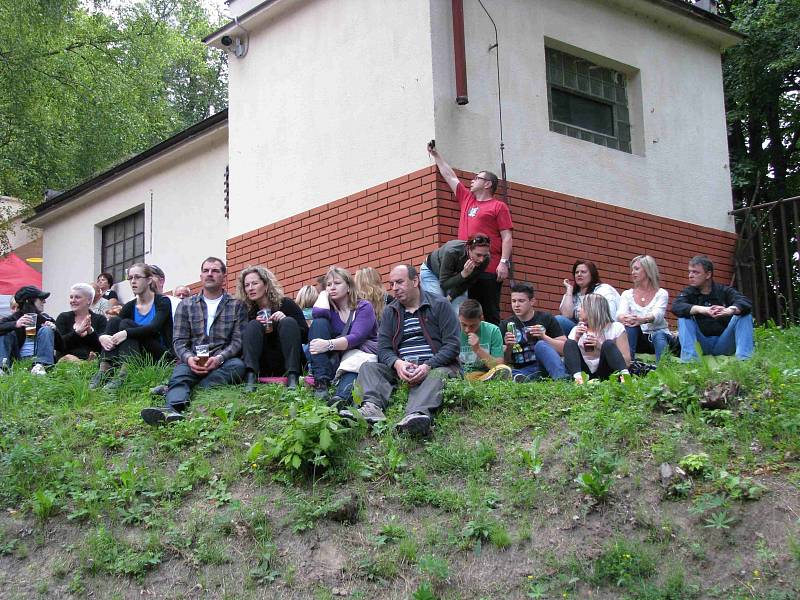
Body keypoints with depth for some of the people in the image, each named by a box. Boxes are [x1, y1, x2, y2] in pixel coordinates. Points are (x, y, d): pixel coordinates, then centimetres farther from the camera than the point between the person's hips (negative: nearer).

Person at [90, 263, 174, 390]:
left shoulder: (162, 302, -3)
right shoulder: (130, 306, 11)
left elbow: (154, 327, -22)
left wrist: (126, 333, -35)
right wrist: (102, 337, -24)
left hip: (161, 355, -5)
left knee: (126, 323, -23)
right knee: (114, 320, -15)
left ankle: (123, 375, -40)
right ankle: (104, 371, -29)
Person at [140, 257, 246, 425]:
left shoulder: (236, 306, 12)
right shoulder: (186, 305, 16)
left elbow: (238, 340, 2)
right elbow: (179, 341, 9)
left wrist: (219, 358, -17)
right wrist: (188, 358, -14)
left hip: (223, 362, -1)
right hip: (191, 361, 1)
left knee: (237, 365, -34)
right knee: (179, 374, -32)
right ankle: (173, 408, -65)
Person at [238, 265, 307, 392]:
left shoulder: (286, 304, -1)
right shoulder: (248, 311, 5)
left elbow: (305, 336, -6)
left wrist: (284, 320, -21)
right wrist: (260, 330, -17)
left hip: (289, 364, -2)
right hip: (263, 369, 2)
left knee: (289, 322, -21)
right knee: (254, 325, -16)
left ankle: (292, 378, -36)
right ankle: (250, 377, -37)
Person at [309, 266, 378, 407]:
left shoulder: (364, 307, 1)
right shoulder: (330, 307, 13)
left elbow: (356, 337, -17)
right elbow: (318, 313, -15)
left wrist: (328, 344, -33)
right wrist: (324, 294, 5)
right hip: (334, 359, 3)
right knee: (319, 322, -16)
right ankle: (321, 383, -33)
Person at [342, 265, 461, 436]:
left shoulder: (440, 305, 5)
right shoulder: (389, 312, 17)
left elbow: (452, 345, -4)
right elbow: (383, 348, 7)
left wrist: (427, 366, -19)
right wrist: (397, 364, -17)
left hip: (435, 366, -4)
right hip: (401, 369, 4)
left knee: (439, 374, -36)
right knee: (368, 367, -16)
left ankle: (418, 414, -65)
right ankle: (372, 407, -46)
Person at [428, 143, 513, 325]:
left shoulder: (498, 206, 2)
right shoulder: (466, 199, 20)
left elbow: (507, 237, -5)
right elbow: (450, 176, 28)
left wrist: (504, 262, -16)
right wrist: (435, 155, 32)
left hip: (489, 269, -6)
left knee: (491, 313, -4)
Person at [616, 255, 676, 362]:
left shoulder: (661, 293, 2)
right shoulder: (627, 294, 9)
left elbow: (657, 315, -19)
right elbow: (620, 314, -10)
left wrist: (643, 320, -43)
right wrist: (624, 318, -38)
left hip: (659, 333, -2)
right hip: (637, 337, 2)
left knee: (659, 336, -35)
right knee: (630, 324, -28)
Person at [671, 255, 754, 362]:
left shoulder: (724, 291, 3)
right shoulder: (689, 293, 4)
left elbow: (746, 302, -18)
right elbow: (676, 307, -19)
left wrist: (730, 310, -42)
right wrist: (701, 309, -38)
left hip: (723, 343, 0)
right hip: (701, 344, 0)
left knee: (745, 314, -17)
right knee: (684, 316, -19)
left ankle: (744, 359, -30)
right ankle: (689, 360, -33)